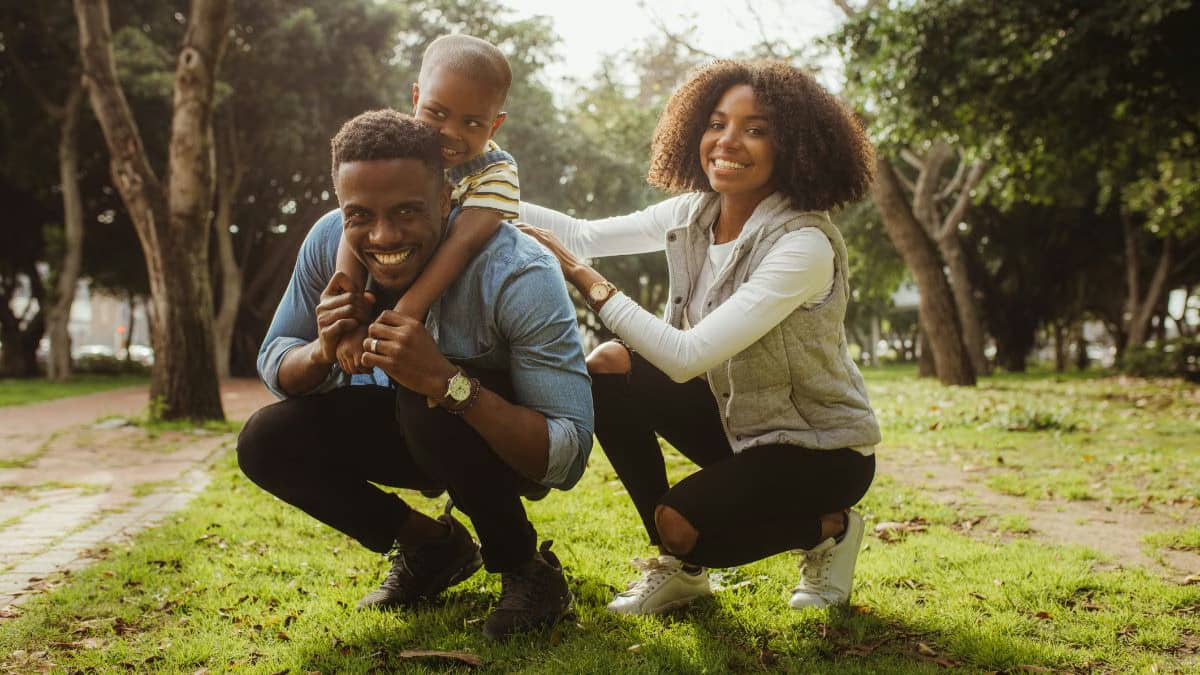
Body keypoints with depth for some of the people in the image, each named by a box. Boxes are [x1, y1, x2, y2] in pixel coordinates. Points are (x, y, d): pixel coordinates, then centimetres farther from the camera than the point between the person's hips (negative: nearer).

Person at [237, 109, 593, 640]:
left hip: (510, 443, -5)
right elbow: (272, 364, -5)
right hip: (412, 424, 5)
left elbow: (568, 457, -36)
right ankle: (432, 546, 5)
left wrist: (444, 381, -49)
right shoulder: (329, 242, -18)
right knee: (265, 442, -14)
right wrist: (322, 351, -30)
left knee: (430, 405, -36)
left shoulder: (520, 276, -33)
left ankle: (526, 568, -10)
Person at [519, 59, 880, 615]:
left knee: (681, 525, -26)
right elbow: (586, 236, -2)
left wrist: (586, 280, -31)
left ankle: (827, 530, 5)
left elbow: (688, 356, -33)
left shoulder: (803, 244, -28)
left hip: (823, 448, -7)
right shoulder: (694, 214, -6)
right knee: (607, 369, -11)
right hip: (737, 418, 7)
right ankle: (678, 570, 4)